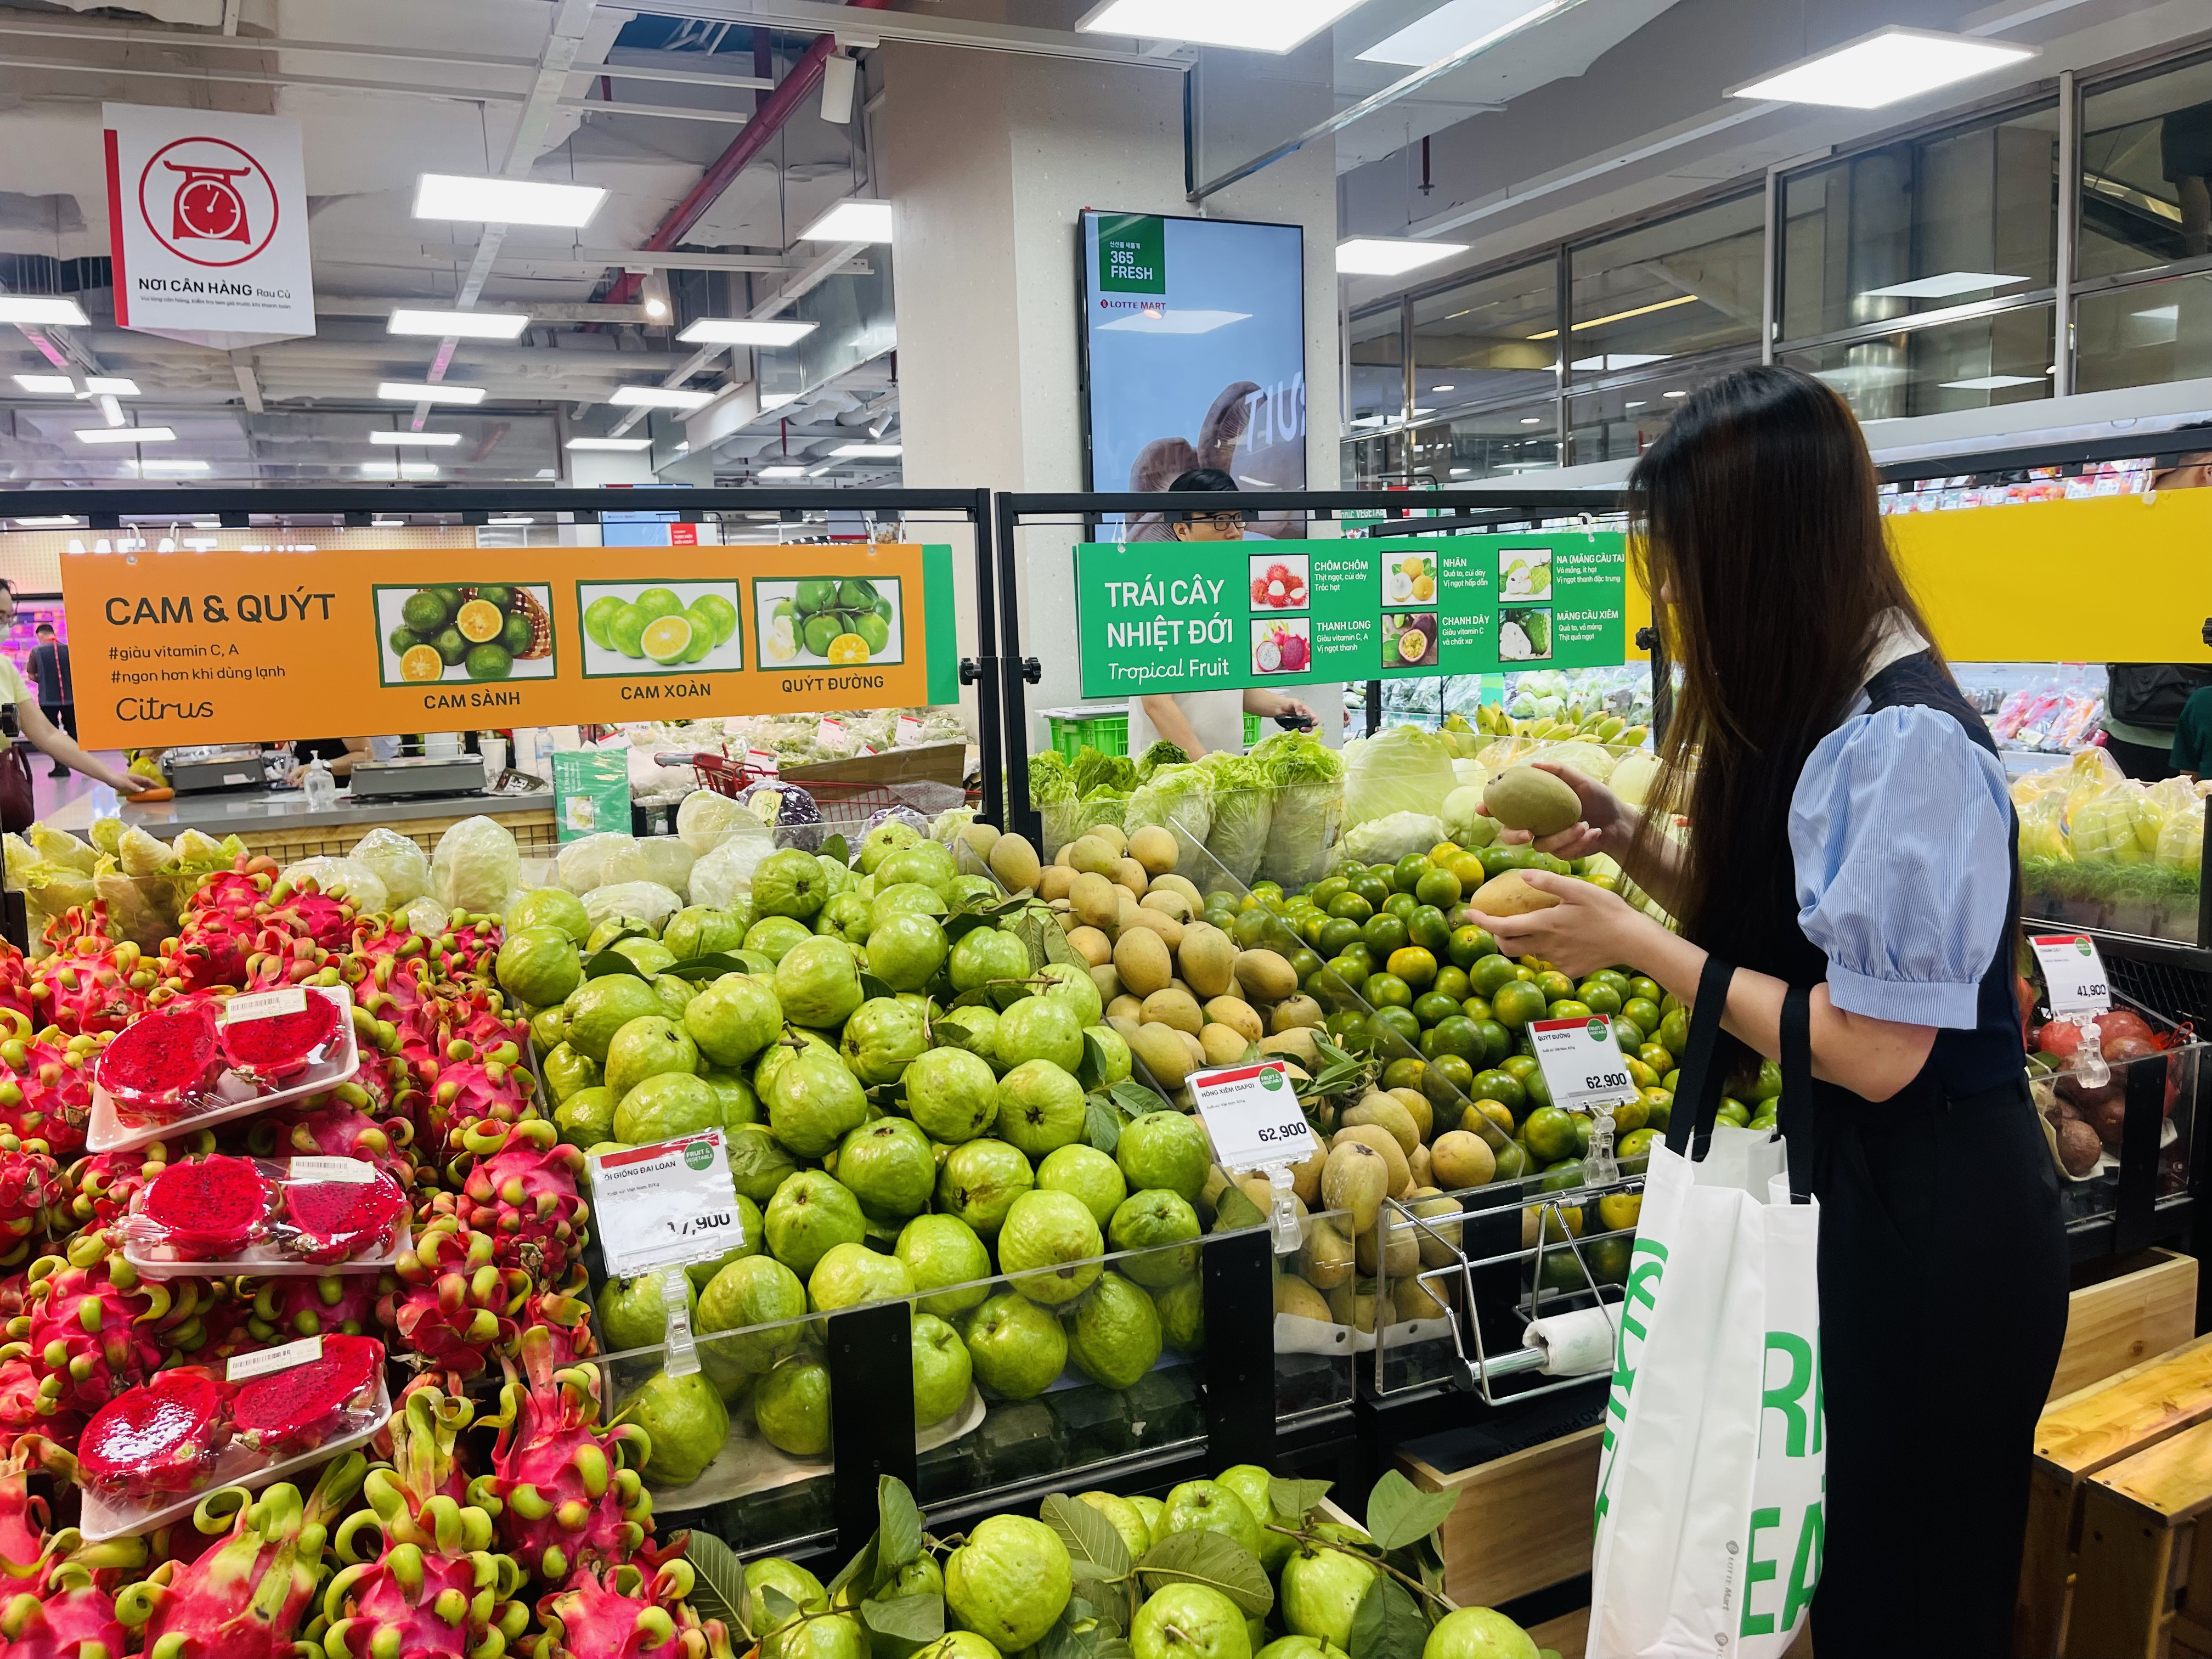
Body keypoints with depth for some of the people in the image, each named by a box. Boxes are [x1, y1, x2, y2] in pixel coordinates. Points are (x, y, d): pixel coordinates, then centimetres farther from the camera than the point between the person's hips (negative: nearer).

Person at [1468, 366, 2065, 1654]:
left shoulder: (1908, 746, -24)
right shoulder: (1832, 711, 6)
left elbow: (1872, 1050, -25)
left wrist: (1637, 946, -18)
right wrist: (1629, 837, 0)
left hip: (1933, 1241, -9)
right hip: (1857, 1203, 9)